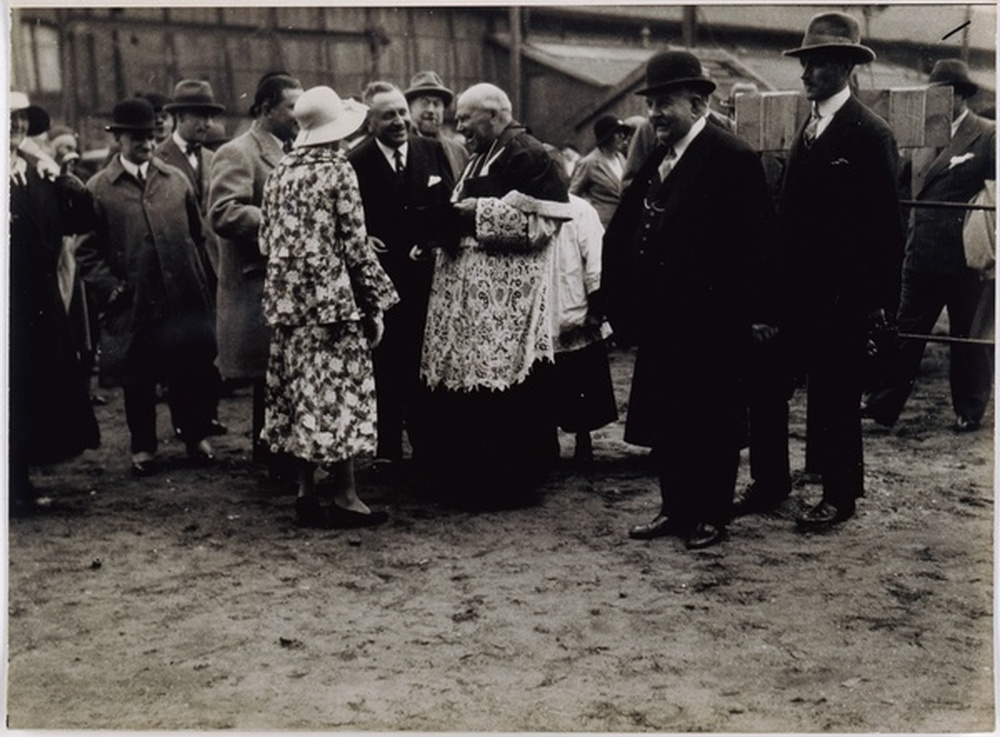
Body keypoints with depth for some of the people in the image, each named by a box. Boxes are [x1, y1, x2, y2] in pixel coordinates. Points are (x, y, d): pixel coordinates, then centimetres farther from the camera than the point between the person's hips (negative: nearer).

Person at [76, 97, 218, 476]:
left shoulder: (176, 179, 8)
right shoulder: (98, 188, -1)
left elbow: (197, 232, 13)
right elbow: (88, 250, 0)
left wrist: (198, 276, 6)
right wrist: (109, 287, -9)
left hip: (183, 295, 2)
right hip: (134, 301, -2)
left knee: (192, 371, 8)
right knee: (139, 380, 9)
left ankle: (195, 435, 27)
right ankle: (143, 447, 25)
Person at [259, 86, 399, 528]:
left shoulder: (279, 173, 8)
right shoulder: (337, 171, -9)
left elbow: (266, 242, 10)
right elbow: (355, 246, -11)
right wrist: (375, 304, -5)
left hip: (288, 301, 6)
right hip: (334, 300, -6)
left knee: (300, 392, 10)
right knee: (338, 395, -1)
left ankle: (306, 492, 16)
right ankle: (345, 496, 3)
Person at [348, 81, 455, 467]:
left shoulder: (432, 150, 5)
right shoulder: (356, 163, -5)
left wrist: (423, 248, -6)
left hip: (428, 275, 3)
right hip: (383, 280, -2)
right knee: (387, 366, 5)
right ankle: (388, 447, 14)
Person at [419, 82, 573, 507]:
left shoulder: (526, 156, -9)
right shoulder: (481, 158, 19)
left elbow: (537, 220, -18)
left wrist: (476, 211, -15)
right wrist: (452, 217, 5)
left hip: (505, 297, -9)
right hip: (469, 292, 9)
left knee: (500, 397, -5)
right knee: (463, 387, 11)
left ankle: (506, 483, 6)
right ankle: (466, 477, 22)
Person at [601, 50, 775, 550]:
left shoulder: (732, 158, -10)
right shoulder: (653, 159, 13)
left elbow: (751, 241, -15)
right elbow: (622, 237, 11)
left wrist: (731, 309, -17)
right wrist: (624, 303, 2)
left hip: (709, 322, -7)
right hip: (659, 318, 8)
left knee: (711, 419, 5)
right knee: (659, 415, 13)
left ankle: (711, 515, 18)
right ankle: (676, 508, 26)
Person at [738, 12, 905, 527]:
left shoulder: (870, 134, -8)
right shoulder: (808, 131, 14)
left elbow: (885, 225, -10)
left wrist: (879, 301, -13)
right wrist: (774, 284, 8)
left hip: (841, 296, -7)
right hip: (795, 290, 7)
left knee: (833, 397, 3)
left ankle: (839, 495, 18)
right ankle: (770, 485, 18)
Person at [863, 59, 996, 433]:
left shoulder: (987, 136, -6)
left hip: (966, 257, -5)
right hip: (922, 253, 5)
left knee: (968, 336, 8)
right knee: (905, 330, 6)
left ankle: (969, 411, 21)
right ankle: (884, 405, 11)